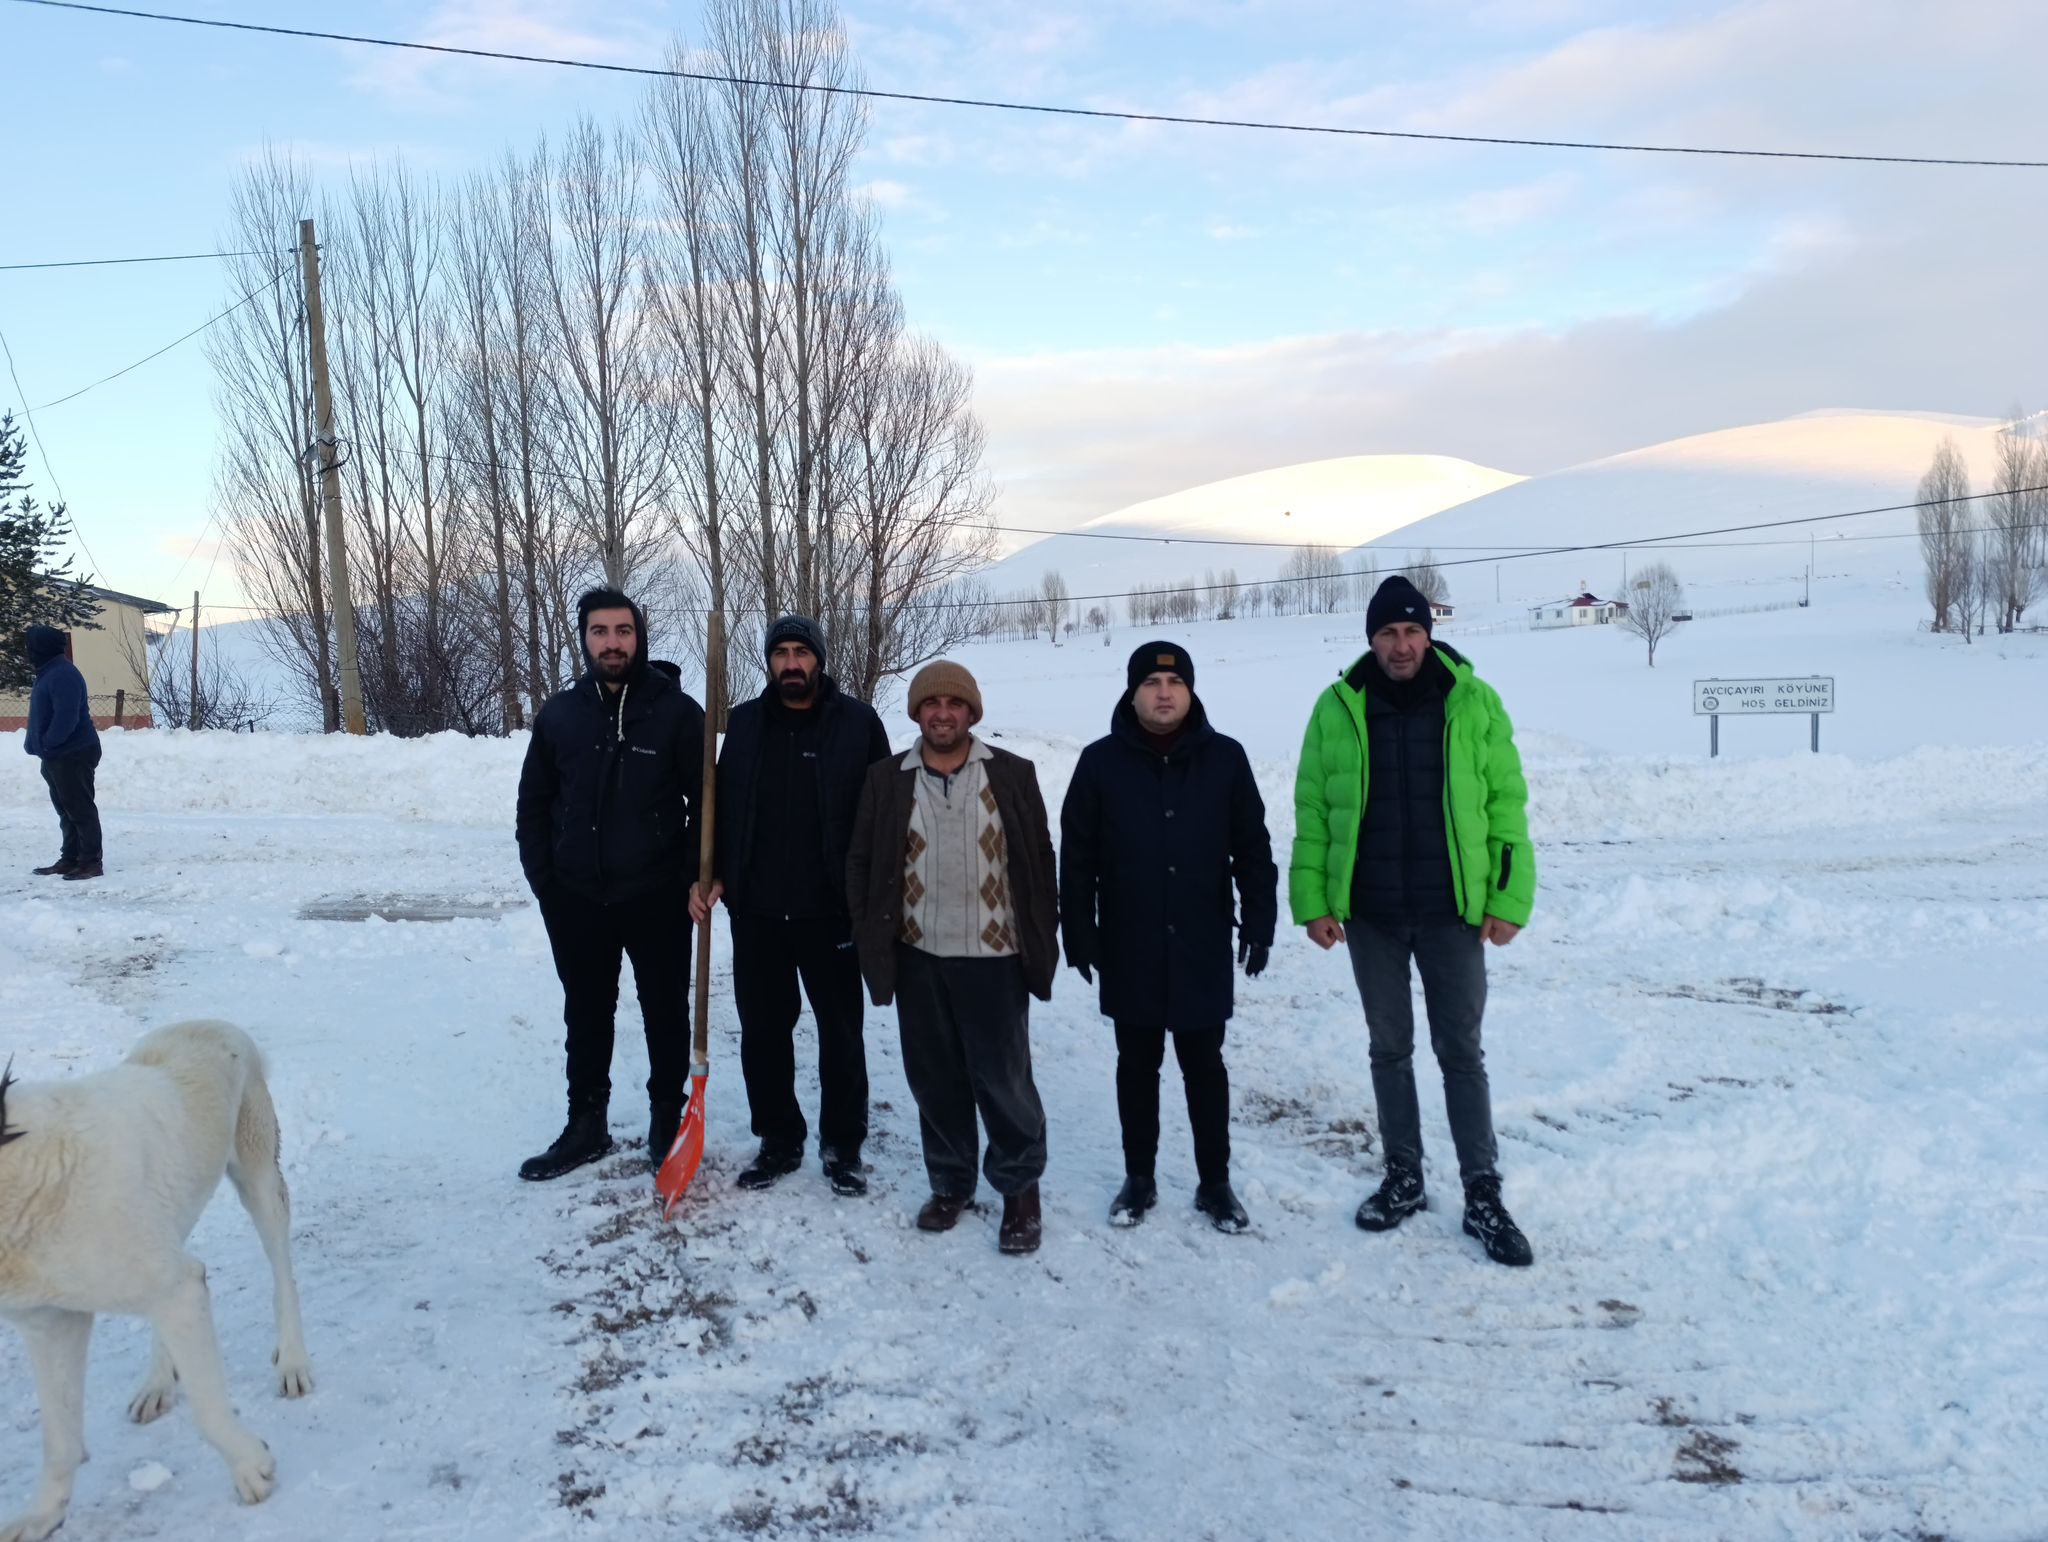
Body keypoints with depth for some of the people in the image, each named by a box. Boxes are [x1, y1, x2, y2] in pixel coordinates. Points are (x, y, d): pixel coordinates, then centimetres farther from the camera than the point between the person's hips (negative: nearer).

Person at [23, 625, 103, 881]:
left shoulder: (62, 675, -18)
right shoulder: (49, 672, 16)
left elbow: (66, 718, -27)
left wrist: (47, 743, -19)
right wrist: (36, 743, 15)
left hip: (73, 754, -11)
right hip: (59, 755, 11)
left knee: (80, 809, -7)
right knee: (66, 810, 15)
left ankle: (92, 862, -4)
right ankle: (70, 860, 21)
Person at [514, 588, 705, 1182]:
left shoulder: (677, 711, -5)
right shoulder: (559, 714, 3)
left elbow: (705, 802, -4)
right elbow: (534, 804, 9)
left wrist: (697, 877, -10)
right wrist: (543, 880, 1)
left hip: (656, 898, -3)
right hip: (577, 900, 3)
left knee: (666, 1013, 10)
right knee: (586, 1016, 14)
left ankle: (667, 1119, 26)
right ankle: (586, 1124, 28)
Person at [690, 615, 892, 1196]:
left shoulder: (858, 722, -4)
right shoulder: (743, 722, 6)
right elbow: (721, 805, 12)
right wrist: (709, 874, 1)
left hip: (831, 910, -3)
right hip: (755, 910, 3)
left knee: (840, 1031, 8)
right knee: (762, 1030, 11)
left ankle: (842, 1145, 22)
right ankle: (778, 1140, 26)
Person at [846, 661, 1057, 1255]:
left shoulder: (1012, 775, -1)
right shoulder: (886, 780, 3)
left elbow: (1039, 863, 2)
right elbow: (861, 865, 7)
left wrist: (1043, 944, 0)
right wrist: (872, 943, 2)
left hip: (994, 959, -2)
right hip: (918, 960, 2)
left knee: (1004, 1081, 2)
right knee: (936, 1082, 12)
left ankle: (1021, 1189, 21)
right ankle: (950, 1183, 30)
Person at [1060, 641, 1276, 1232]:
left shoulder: (1225, 758, -1)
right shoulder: (1101, 762, -3)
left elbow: (1253, 850, 3)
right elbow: (1076, 857, 0)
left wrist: (1259, 922, -2)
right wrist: (1079, 932, -3)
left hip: (1202, 948, 0)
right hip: (1129, 950, 0)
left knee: (1204, 1065, 10)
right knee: (1137, 1065, 12)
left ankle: (1215, 1182, 24)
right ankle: (1139, 1178, 26)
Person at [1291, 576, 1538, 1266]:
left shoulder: (1474, 703, -4)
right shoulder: (1337, 709, -2)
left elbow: (1506, 804, -2)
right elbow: (1311, 811, 1)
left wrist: (1508, 899, -7)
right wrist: (1313, 902, -3)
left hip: (1452, 911, -1)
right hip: (1369, 913, 2)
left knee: (1461, 1053, 5)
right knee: (1389, 1048, 13)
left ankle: (1483, 1196, 16)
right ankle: (1403, 1177, 28)